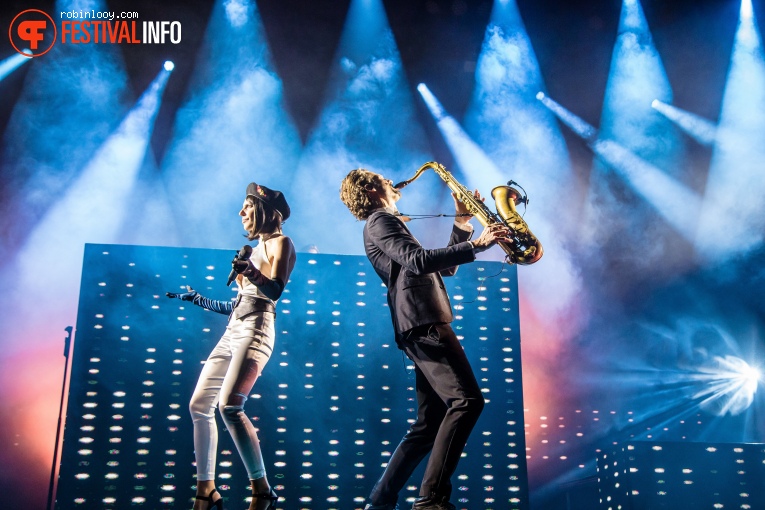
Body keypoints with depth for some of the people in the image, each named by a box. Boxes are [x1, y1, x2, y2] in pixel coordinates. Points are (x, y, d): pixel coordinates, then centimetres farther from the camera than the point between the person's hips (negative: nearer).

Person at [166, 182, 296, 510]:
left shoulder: (281, 243, -1)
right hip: (233, 332, 10)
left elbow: (275, 291, -16)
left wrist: (250, 272, -32)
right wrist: (199, 300, 30)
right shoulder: (257, 247, 23)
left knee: (229, 405, -25)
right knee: (199, 404, 5)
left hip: (255, 331, -10)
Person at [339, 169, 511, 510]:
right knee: (467, 400, -19)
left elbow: (444, 268, 29)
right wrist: (476, 245, -19)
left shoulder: (388, 224, 32)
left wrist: (462, 223, 22)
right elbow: (418, 261, -17)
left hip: (423, 328, 10)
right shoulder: (380, 220, 2)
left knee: (430, 424, 8)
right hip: (423, 324, -10)